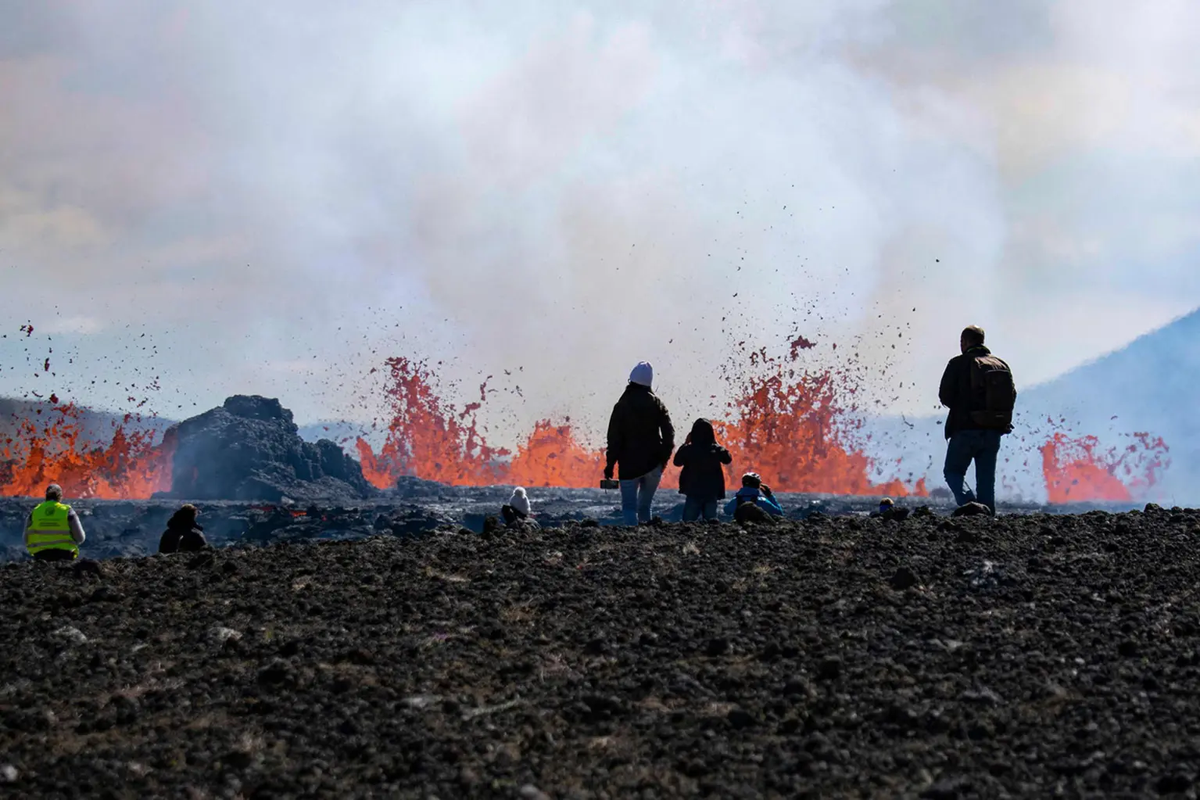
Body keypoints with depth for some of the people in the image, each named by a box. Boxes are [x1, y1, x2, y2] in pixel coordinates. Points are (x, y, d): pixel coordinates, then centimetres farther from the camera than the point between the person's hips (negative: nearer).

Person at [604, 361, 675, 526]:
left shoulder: (622, 405, -4)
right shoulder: (657, 404, 6)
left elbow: (614, 438, -7)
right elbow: (668, 434, 2)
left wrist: (609, 464, -2)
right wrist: (664, 458, 10)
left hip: (629, 465, -3)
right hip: (653, 465, 3)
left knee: (629, 507, -4)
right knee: (644, 506, 15)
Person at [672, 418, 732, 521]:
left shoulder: (688, 449, -10)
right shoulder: (716, 450, -5)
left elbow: (677, 462, 8)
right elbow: (728, 459, 15)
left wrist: (685, 444, 13)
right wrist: (716, 443, 18)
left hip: (693, 493, -2)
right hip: (712, 493, 2)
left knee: (688, 522, 4)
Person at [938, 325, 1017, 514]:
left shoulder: (959, 363, -5)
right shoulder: (1001, 365, 9)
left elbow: (945, 396, -6)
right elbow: (1011, 396, 10)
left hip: (966, 429, -4)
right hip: (993, 431, 4)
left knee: (952, 471, 8)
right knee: (986, 479, 9)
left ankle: (968, 502, -17)